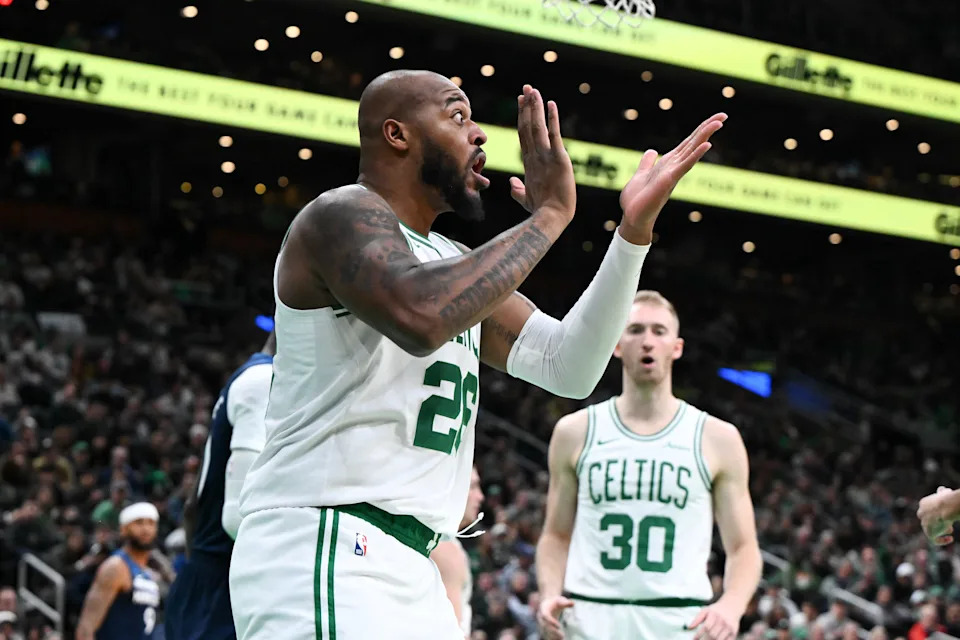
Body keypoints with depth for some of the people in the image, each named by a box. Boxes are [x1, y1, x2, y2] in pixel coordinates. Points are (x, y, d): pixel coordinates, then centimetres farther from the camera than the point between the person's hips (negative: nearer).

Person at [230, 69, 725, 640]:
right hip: (321, 551, -10)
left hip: (408, 566, 10)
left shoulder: (453, 263, 22)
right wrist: (548, 215, -18)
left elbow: (568, 368, 15)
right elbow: (420, 316, -29)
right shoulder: (342, 215, -7)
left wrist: (635, 229, 7)